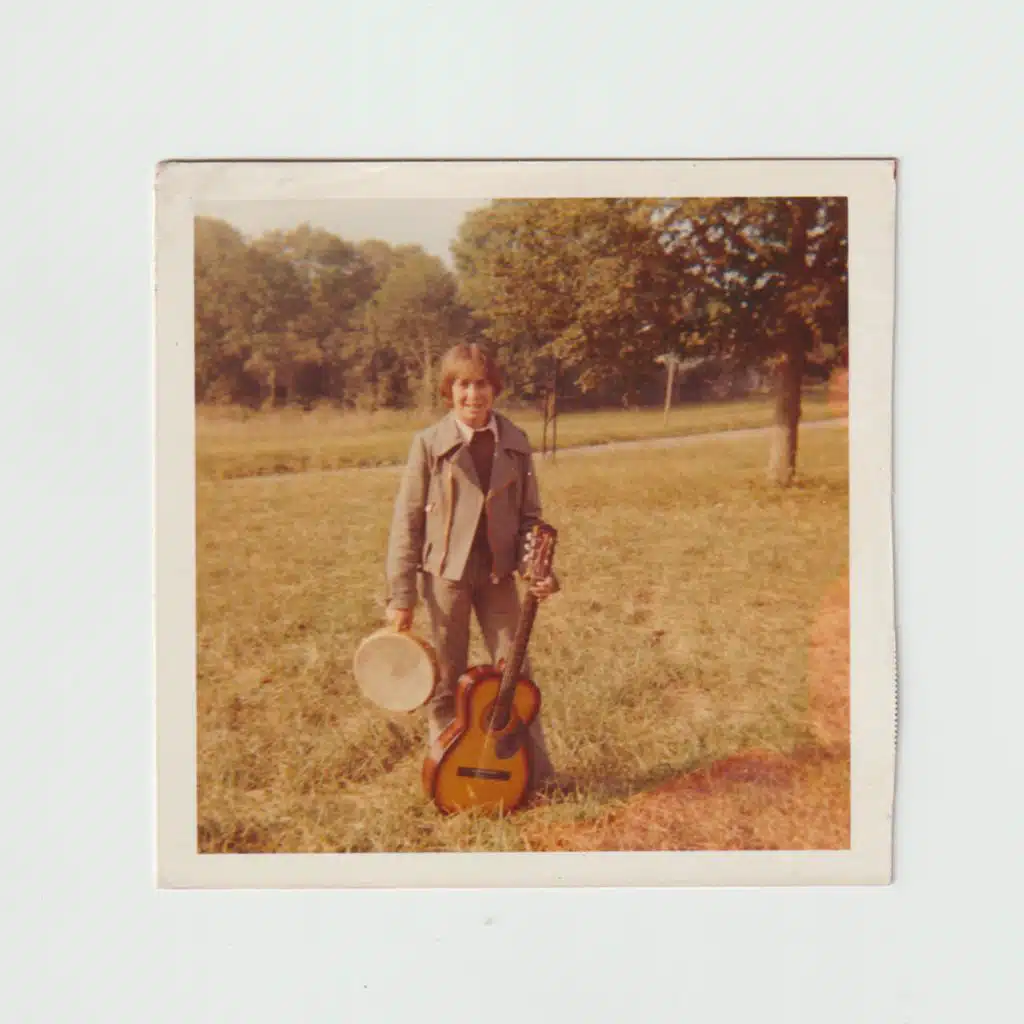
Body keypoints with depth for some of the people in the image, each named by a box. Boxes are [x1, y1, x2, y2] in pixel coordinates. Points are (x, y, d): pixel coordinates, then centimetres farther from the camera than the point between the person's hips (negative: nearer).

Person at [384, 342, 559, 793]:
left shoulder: (514, 443, 2)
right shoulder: (430, 443, -6)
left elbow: (529, 516, 7)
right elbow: (407, 520, -4)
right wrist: (401, 594, -7)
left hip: (498, 573, 2)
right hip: (445, 573, -2)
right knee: (446, 680, 8)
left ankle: (535, 773, 19)